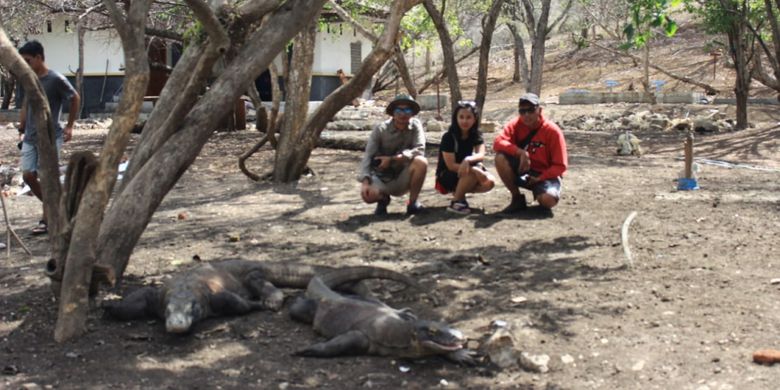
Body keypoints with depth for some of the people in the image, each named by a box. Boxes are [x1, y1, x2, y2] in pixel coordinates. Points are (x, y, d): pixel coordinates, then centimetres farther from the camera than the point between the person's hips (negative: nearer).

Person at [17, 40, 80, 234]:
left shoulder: (56, 79, -13)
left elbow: (75, 99, -1)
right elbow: (26, 105, 17)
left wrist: (69, 126, 2)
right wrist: (22, 129, 11)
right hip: (30, 138, 6)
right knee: (28, 175, 3)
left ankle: (46, 220, 5)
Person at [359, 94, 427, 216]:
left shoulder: (415, 125, -7)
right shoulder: (381, 129, -10)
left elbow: (420, 150, -21)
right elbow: (368, 156, -16)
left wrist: (392, 159, -27)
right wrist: (365, 181, -31)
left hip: (402, 180, 1)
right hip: (382, 178, -1)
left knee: (421, 162, -29)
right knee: (368, 194, -32)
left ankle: (413, 202, -8)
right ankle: (383, 198, 7)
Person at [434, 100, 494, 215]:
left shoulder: (476, 134, -4)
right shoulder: (449, 137, -19)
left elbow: (481, 155, -20)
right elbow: (451, 165, -23)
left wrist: (468, 160, -44)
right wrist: (475, 170, -35)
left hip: (464, 171, 6)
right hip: (445, 177, -6)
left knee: (489, 182, -20)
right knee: (473, 171, -33)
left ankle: (459, 191, 0)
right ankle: (456, 201, -16)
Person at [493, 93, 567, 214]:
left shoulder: (552, 131, -14)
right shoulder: (515, 124, -6)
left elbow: (560, 166, -13)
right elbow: (498, 143, -22)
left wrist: (539, 178, -21)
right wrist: (520, 152, -34)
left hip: (545, 174, -3)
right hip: (522, 171, 3)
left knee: (548, 200, -35)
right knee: (500, 157, -25)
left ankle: (539, 195, 7)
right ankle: (517, 199, -7)